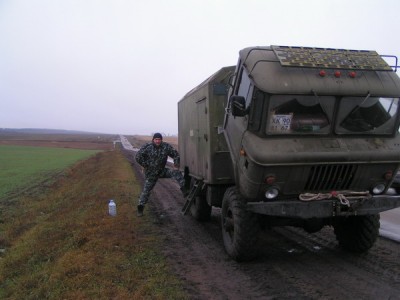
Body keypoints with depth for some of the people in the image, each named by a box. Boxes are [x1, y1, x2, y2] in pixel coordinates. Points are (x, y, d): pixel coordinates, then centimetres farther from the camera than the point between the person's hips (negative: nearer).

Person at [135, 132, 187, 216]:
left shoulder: (166, 146, -6)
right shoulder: (147, 147, -13)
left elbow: (176, 155, 1)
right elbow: (138, 156, -14)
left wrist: (176, 166, -8)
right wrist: (144, 165, -15)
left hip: (162, 171, 2)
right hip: (151, 173, -2)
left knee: (175, 172, -19)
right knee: (146, 190, 1)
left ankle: (184, 190, -24)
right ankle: (140, 208, 12)